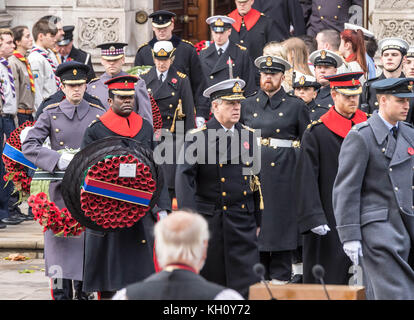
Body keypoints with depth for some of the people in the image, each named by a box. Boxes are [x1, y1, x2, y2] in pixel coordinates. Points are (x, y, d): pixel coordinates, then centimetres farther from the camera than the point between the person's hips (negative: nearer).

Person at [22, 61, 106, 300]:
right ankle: (62, 294, 1)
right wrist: (57, 159, -19)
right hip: (61, 190, -1)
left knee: (87, 243, 3)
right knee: (60, 243, -3)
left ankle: (83, 292, 13)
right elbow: (29, 146, -5)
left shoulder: (99, 115, 7)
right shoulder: (51, 115, 3)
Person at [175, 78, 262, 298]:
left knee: (248, 283, -5)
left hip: (243, 222, 3)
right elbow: (184, 178, -13)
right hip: (209, 220, -3)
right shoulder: (198, 137, -5)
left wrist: (258, 221, 15)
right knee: (210, 279, 6)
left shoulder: (248, 136, 10)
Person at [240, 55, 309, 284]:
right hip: (253, 170, 2)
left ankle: (280, 274, 5)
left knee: (282, 221, -1)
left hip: (284, 171, -2)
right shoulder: (247, 106, 11)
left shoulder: (296, 106, 4)